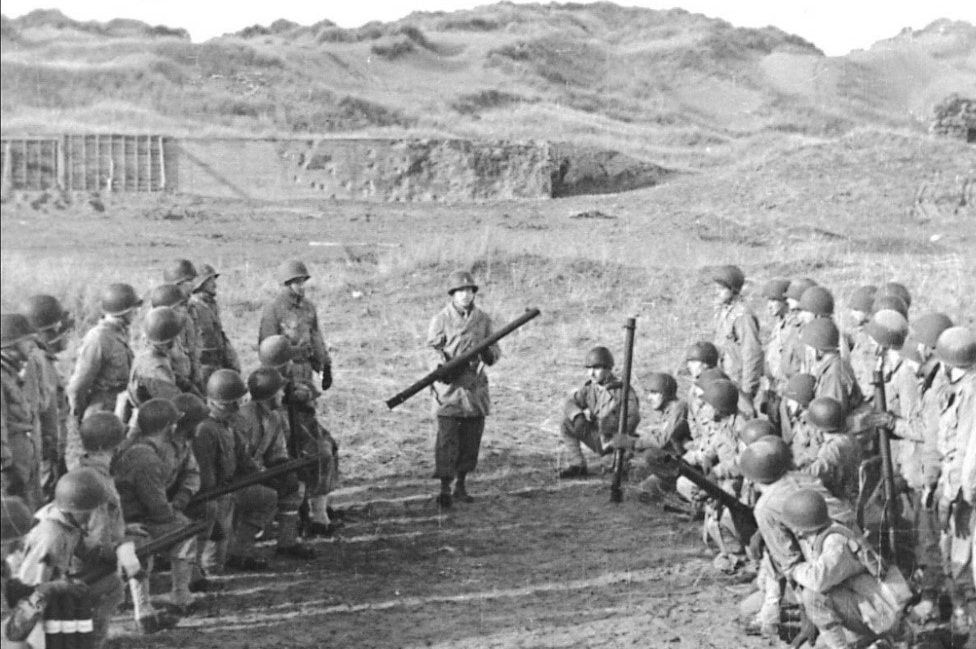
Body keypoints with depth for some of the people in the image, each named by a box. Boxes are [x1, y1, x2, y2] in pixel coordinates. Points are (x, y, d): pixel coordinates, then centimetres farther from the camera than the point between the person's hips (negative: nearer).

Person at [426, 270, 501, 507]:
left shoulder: (483, 319, 10)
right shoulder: (441, 320, -1)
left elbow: (494, 349, 13)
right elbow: (433, 349, -3)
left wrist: (490, 353, -10)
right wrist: (441, 364, -23)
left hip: (475, 387, 4)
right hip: (449, 386, -4)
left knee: (471, 439, 8)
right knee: (447, 440, -7)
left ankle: (461, 486, 21)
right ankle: (445, 490, -3)